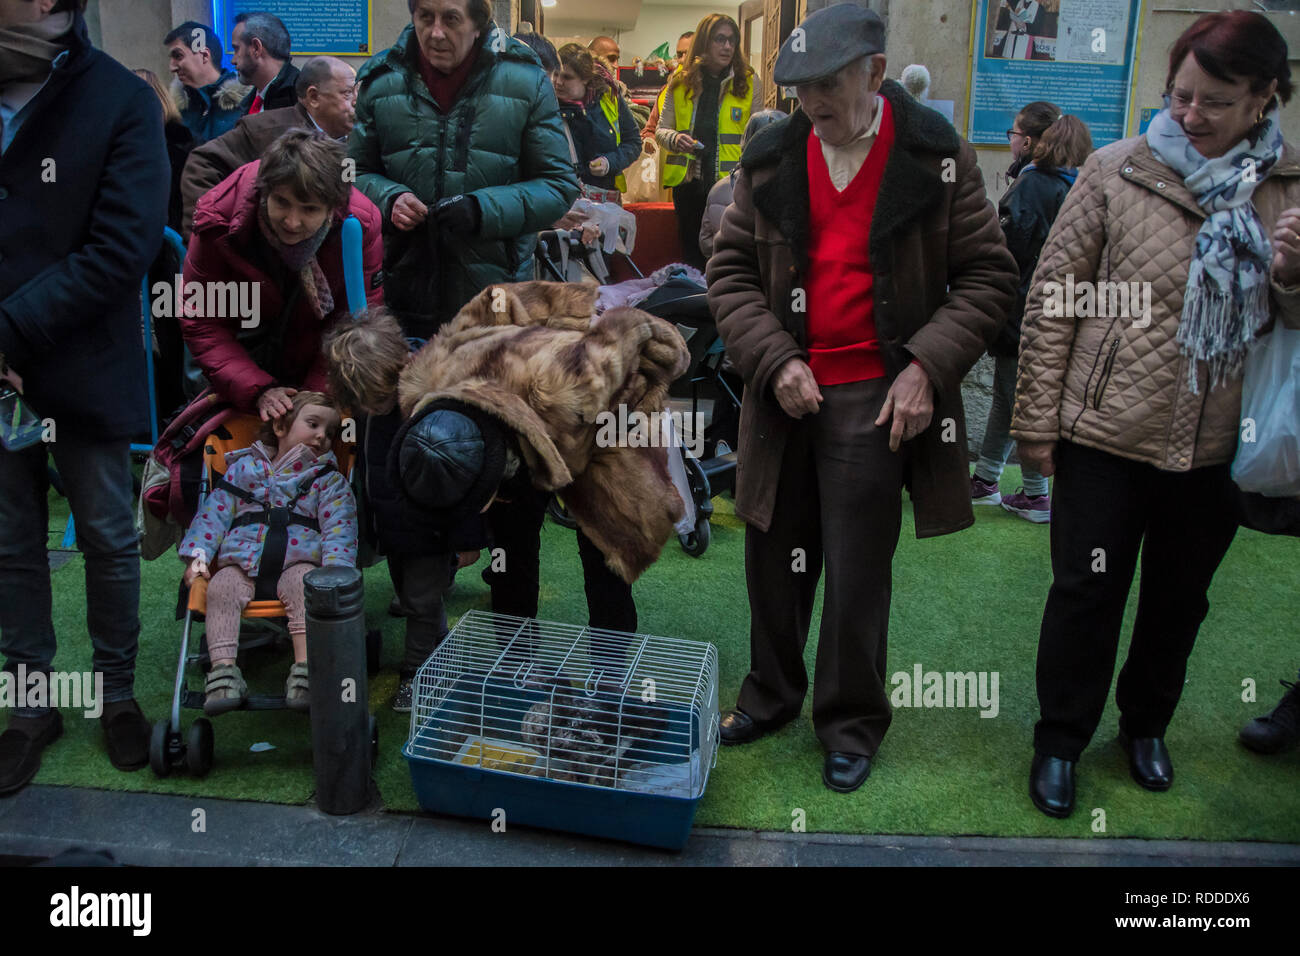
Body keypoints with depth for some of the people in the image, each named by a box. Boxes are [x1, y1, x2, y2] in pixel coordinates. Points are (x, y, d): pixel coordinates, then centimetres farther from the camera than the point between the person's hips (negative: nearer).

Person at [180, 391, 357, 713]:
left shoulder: (328, 479, 12)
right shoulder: (244, 467, 17)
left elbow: (339, 526, 0)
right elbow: (215, 511, 15)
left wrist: (335, 568, -17)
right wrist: (198, 554, 2)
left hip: (298, 563, -2)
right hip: (242, 565, 2)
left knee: (305, 587, -31)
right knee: (221, 588, -25)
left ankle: (305, 668, -38)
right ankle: (223, 668, -30)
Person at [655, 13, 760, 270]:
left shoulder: (748, 82, 3)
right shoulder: (680, 83, 7)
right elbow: (661, 129, 12)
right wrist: (674, 139, -11)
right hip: (688, 181, 2)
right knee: (691, 253, 10)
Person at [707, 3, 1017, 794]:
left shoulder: (937, 157, -4)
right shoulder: (772, 159, 4)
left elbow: (989, 275, -1)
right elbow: (730, 270, 6)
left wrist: (927, 366, -13)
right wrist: (774, 360, -8)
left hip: (874, 400, -3)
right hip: (785, 393, 4)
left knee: (857, 578, 4)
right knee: (775, 559, 14)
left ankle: (852, 724, 26)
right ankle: (772, 696, 36)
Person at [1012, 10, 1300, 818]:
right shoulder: (1119, 171, -7)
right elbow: (1052, 296, -5)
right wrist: (1037, 419, -7)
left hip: (1218, 446, 3)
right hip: (1107, 433, -3)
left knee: (1180, 598, 18)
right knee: (1086, 594, 8)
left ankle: (1146, 725, 42)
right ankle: (1060, 742, 28)